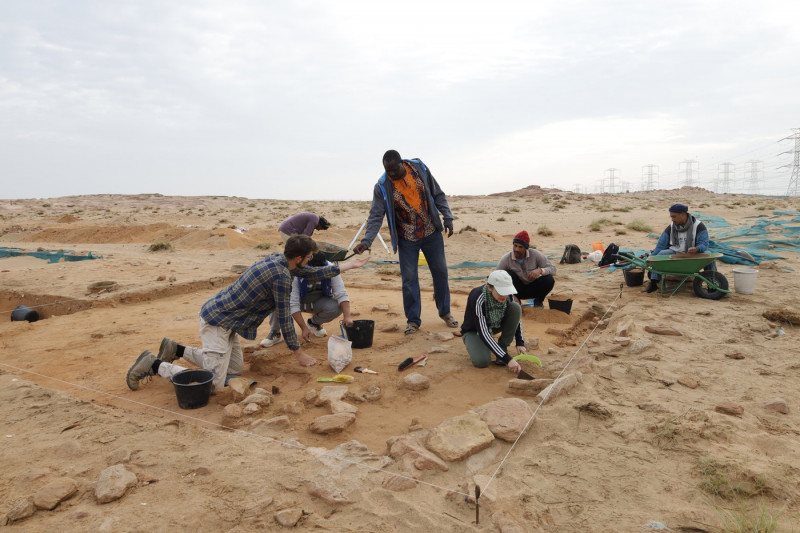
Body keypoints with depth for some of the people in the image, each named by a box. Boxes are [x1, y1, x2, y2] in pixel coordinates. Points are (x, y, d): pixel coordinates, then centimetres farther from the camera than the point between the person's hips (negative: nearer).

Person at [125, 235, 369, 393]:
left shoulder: (278, 260, 7)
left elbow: (310, 274, 21)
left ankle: (177, 350, 24)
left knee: (236, 368, 18)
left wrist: (345, 266, 24)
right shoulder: (281, 275, -21)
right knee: (213, 383, -11)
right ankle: (155, 365, 0)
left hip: (221, 315, 10)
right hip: (218, 322, -10)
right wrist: (299, 353, -4)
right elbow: (284, 317, -14)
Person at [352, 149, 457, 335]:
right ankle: (413, 320, 13)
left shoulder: (420, 169, -7)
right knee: (409, 279, -3)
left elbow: (437, 195, 3)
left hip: (432, 232, 2)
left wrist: (447, 217, -2)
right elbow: (376, 216, -15)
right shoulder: (382, 187, -13)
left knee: (440, 272, 9)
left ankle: (445, 312, 27)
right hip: (407, 239, -2)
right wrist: (366, 241, -27)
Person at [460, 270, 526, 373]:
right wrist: (507, 359, -42)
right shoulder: (478, 299, -36)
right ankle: (477, 346, 5)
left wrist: (520, 343, -17)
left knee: (515, 307, -21)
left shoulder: (507, 295, -21)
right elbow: (483, 333, -38)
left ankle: (502, 348, -10)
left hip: (495, 326, 5)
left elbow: (516, 315, -4)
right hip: (474, 331, -5)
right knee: (482, 361, -32)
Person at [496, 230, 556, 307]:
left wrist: (540, 270, -38)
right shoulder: (505, 259, -19)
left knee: (549, 279, -27)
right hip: (518, 291, -1)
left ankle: (538, 301, 2)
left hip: (533, 289, 1)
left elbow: (553, 269, -15)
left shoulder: (535, 254, -16)